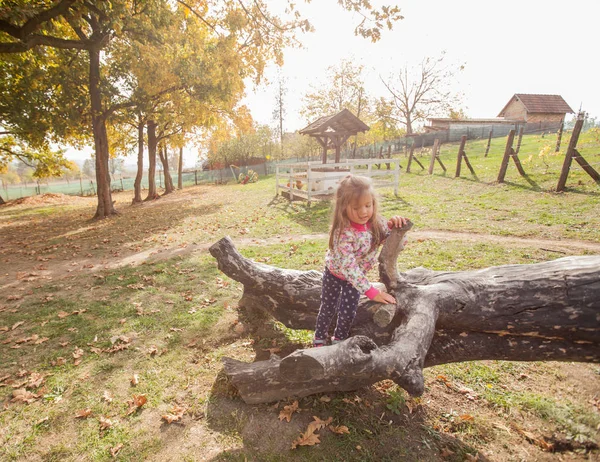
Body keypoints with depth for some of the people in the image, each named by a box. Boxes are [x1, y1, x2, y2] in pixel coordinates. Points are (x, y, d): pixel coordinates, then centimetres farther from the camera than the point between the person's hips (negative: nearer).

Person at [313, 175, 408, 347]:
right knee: (328, 309, 14)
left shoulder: (375, 223, -22)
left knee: (348, 312, 10)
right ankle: (319, 339, 41)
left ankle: (339, 339, 40)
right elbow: (348, 267, -41)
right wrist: (372, 292, -45)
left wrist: (393, 225, -32)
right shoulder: (342, 233, -39)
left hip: (357, 275, 4)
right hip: (335, 274, -4)